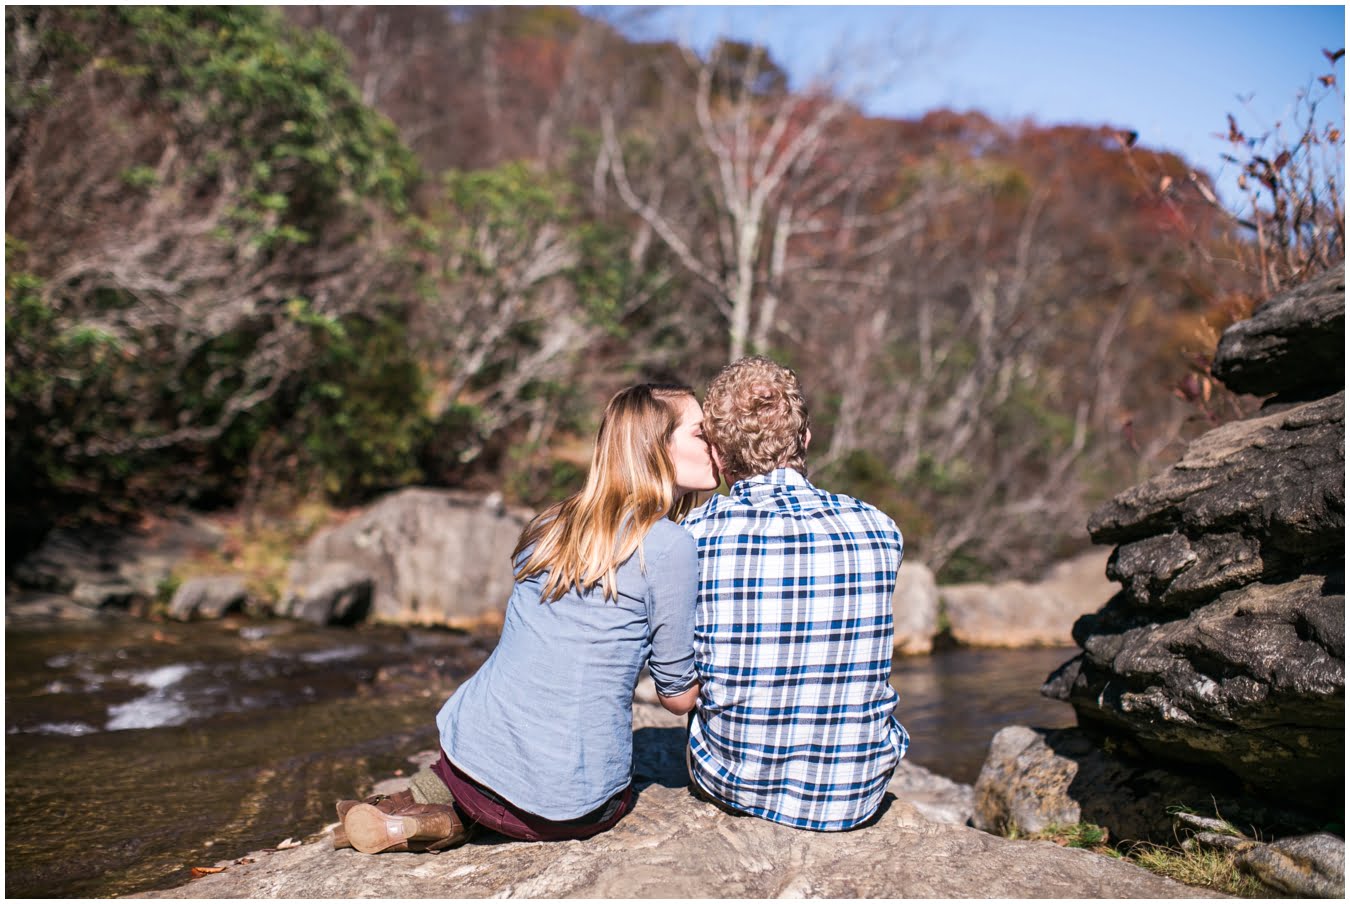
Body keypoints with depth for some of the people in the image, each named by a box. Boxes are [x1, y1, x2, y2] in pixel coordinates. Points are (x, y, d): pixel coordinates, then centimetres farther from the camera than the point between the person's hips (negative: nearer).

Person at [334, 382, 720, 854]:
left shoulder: (549, 525, 7)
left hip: (472, 756, 6)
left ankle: (428, 801, 9)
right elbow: (679, 696, -4)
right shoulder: (670, 545, -12)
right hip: (573, 805, -5)